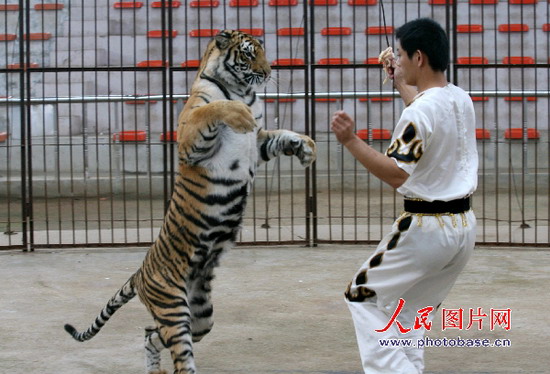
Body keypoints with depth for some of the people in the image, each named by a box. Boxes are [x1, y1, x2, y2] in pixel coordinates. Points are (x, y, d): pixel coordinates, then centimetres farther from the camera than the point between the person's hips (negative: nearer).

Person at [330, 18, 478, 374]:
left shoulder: (418, 113, -20)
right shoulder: (462, 100, 6)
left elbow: (396, 175, -24)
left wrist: (351, 141, -24)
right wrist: (401, 83, 39)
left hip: (426, 228, -8)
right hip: (464, 225, 8)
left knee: (364, 297, 6)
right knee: (411, 310, 22)